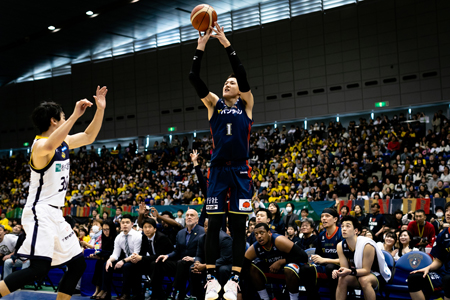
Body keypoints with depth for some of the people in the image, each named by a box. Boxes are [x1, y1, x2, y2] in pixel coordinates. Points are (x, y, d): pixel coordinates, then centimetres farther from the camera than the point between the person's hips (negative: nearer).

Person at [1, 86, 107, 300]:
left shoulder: (63, 142, 12)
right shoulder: (40, 145, -15)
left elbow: (89, 137, 24)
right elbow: (49, 146, -41)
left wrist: (100, 109, 12)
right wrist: (75, 115, -41)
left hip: (55, 214, 10)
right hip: (40, 213, -10)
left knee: (78, 264, 10)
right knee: (40, 267, -22)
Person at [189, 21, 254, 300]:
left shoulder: (246, 103, 7)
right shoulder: (214, 104, 12)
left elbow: (242, 73, -8)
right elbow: (194, 78, 1)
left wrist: (227, 44, -11)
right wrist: (201, 47, -6)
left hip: (240, 171, -2)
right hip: (218, 170, 2)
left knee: (239, 225, 0)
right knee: (214, 224, 2)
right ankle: (211, 277, 10)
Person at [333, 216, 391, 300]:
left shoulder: (367, 245, -28)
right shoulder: (340, 246, -10)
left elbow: (366, 270, -25)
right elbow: (345, 268, -8)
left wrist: (350, 271, -42)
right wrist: (339, 272, -32)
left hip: (378, 275, -5)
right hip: (359, 274, 5)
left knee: (364, 280, -36)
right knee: (342, 279, -22)